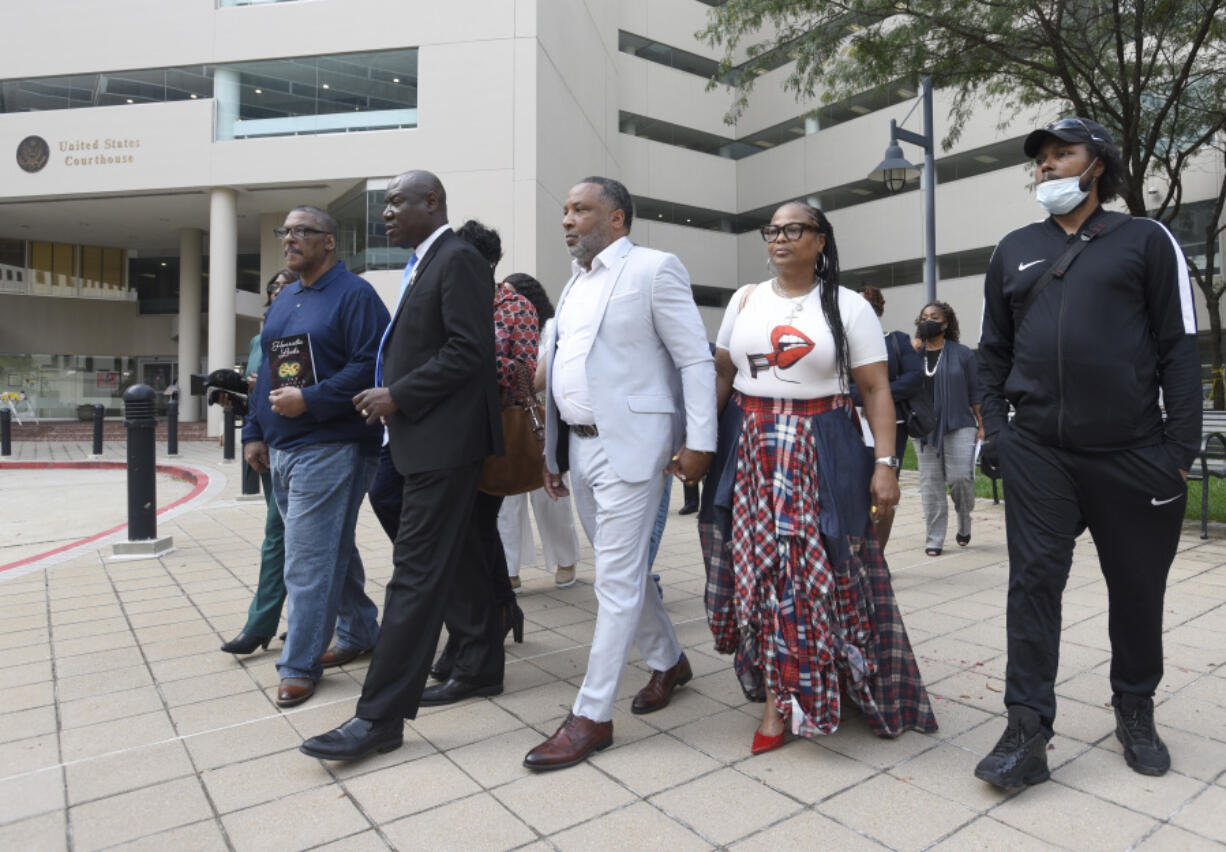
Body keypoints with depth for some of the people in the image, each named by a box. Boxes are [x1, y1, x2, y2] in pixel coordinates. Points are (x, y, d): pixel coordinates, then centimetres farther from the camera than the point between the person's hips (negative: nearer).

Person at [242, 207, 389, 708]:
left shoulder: (353, 294, -8)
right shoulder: (283, 301, 18)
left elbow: (370, 366, -18)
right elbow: (267, 374, 21)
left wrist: (310, 400, -21)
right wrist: (254, 432, 16)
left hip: (328, 449, -9)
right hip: (282, 450, 9)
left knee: (309, 562, -4)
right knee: (332, 550, 18)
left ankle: (300, 666, 9)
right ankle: (359, 635, 32)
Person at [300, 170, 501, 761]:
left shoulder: (459, 260, -10)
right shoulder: (422, 266, 19)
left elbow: (469, 350, -19)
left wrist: (398, 396, -16)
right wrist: (388, 393, 7)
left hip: (444, 441, -10)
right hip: (422, 439, 10)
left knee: (416, 572, -7)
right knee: (451, 561, 18)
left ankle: (381, 717, 0)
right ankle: (480, 655, 34)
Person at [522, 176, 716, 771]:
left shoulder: (654, 269, -6)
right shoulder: (576, 282, 17)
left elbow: (696, 360, -8)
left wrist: (699, 442, -13)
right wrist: (553, 448, 15)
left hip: (629, 447, -8)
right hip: (580, 446, 8)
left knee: (617, 579, -2)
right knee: (623, 569, 16)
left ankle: (592, 716, 7)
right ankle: (668, 661, 37)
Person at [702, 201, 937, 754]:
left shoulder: (849, 307, 1)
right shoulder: (746, 300, 10)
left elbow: (876, 390, -2)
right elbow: (721, 376, 10)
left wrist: (886, 463, -11)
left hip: (820, 455, -2)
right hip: (748, 453, 3)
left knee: (817, 571, -1)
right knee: (758, 570, 4)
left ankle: (779, 699, 15)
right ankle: (780, 695, 21)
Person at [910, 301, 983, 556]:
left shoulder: (962, 354, 3)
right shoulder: (914, 352, 8)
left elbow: (974, 392, 6)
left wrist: (981, 425, 2)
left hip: (959, 425, -2)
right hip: (924, 429, 2)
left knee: (960, 477, -10)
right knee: (930, 483, 4)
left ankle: (964, 523, 20)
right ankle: (934, 539, 12)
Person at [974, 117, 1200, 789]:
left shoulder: (1146, 240, 5)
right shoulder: (1014, 250, 13)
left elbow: (1179, 346, 0)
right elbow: (994, 348, 14)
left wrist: (1182, 444, -6)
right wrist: (993, 423, 3)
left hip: (1133, 452, -1)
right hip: (1037, 451, 1)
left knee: (1137, 588, 11)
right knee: (1033, 583, -2)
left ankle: (1135, 713, 32)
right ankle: (1028, 732, 4)